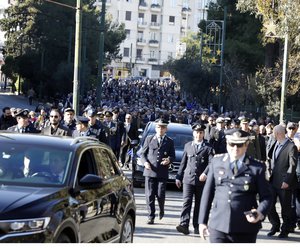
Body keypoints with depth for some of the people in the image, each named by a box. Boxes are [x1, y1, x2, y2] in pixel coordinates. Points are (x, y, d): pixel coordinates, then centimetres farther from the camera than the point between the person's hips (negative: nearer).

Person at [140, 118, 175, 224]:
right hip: (150, 171, 1)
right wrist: (145, 162, -7)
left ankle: (161, 209, 28)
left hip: (162, 173, 0)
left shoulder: (170, 142, 10)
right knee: (150, 195, -2)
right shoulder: (149, 139, 11)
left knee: (160, 195, -3)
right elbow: (143, 153, 11)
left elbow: (172, 156, 11)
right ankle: (151, 217, 6)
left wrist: (169, 160, -12)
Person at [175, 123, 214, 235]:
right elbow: (183, 163, 16)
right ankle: (184, 225, -20)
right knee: (187, 201, -11)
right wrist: (178, 177, 12)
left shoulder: (208, 147, 3)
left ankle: (197, 226, 16)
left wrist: (205, 173, -25)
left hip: (201, 180, -1)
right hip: (188, 179, 1)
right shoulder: (188, 146, 12)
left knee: (199, 204, 7)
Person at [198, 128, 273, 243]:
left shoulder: (257, 167, 0)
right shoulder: (216, 162, 7)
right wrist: (202, 221, 8)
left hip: (245, 230, -1)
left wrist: (260, 213, -19)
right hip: (218, 227, 1)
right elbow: (208, 192, 10)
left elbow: (266, 196, 2)